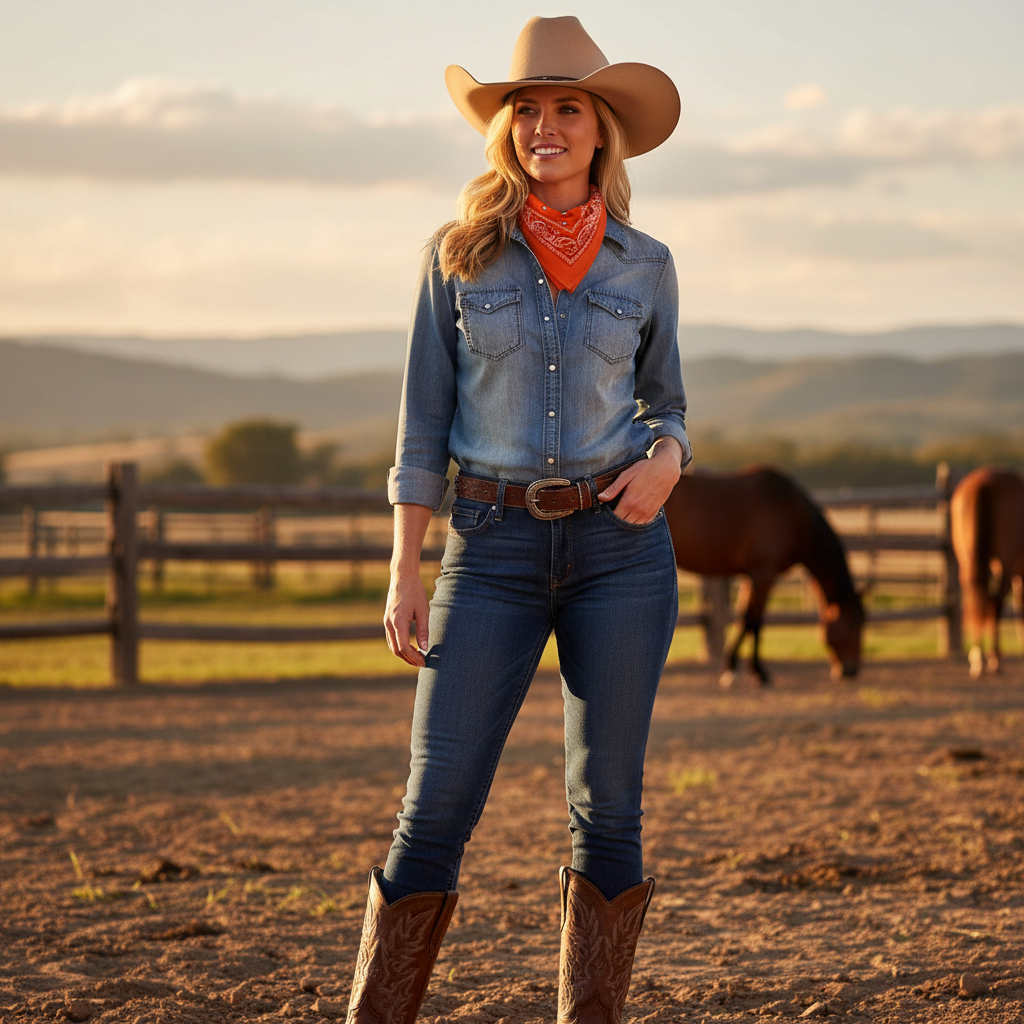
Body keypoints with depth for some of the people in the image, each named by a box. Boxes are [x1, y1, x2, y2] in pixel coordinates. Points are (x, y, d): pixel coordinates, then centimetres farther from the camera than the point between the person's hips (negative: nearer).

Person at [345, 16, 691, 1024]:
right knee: (437, 806, -4)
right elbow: (424, 423, 1)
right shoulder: (459, 254, 1)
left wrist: (665, 458, -8)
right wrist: (404, 575, -4)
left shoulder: (644, 266, 4)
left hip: (619, 544, 1)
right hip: (494, 550, -1)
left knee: (607, 808, 3)